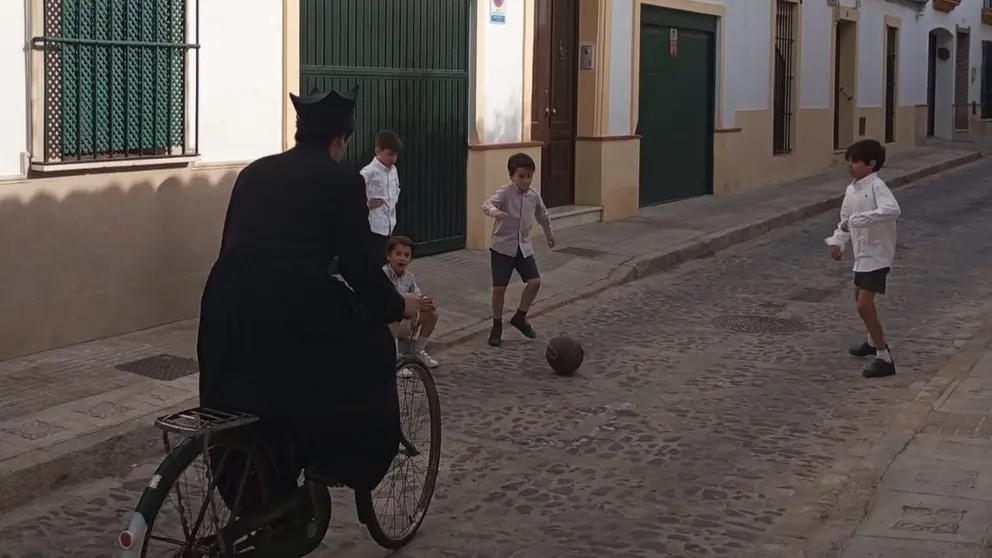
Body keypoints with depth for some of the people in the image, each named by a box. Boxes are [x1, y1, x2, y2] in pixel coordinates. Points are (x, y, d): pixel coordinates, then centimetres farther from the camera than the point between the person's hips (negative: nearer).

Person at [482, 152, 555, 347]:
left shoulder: (534, 196, 1)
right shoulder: (505, 193, -16)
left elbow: (542, 215, 21)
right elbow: (487, 203, -35)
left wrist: (549, 233, 34)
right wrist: (494, 211, -59)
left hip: (524, 246, 5)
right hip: (502, 247, -5)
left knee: (534, 282, -4)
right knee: (499, 287, -6)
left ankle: (519, 318, 17)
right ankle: (497, 326, 12)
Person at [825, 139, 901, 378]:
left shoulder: (877, 186, -21)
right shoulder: (851, 190, 5)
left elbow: (893, 210, -40)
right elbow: (846, 221, 16)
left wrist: (859, 220, -39)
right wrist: (837, 241, -1)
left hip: (877, 254, -10)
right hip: (862, 252, 10)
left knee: (864, 305, -15)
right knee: (860, 297, 26)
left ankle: (884, 358, -7)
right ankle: (874, 342, 49)